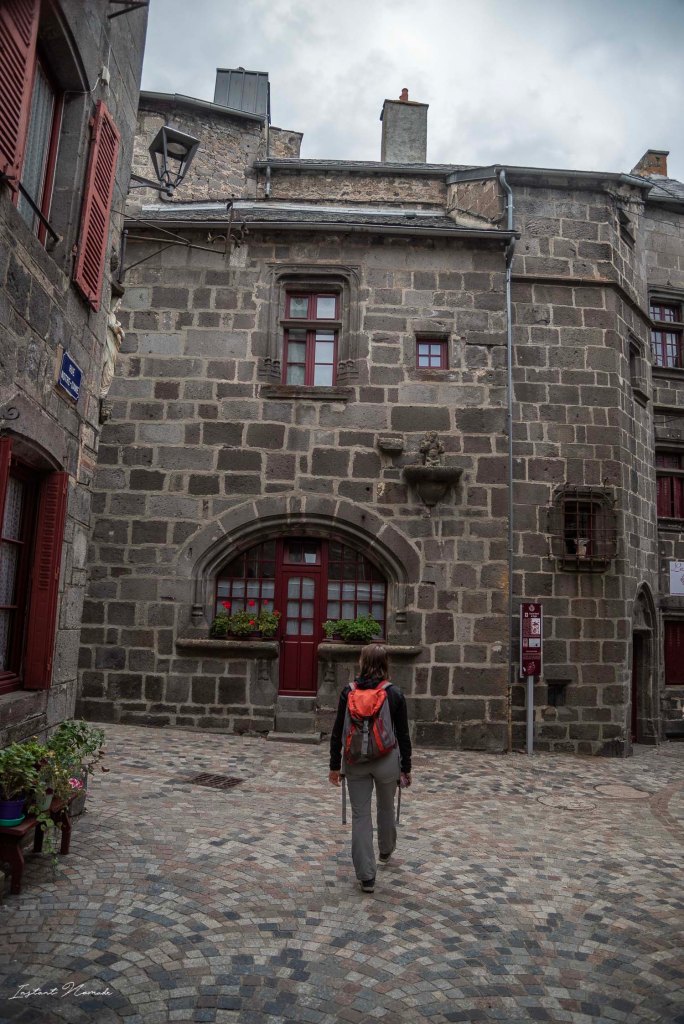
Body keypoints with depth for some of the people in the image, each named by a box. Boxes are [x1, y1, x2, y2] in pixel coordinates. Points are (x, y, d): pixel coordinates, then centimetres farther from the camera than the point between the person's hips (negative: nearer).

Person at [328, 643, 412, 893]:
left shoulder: (348, 692, -5)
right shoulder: (395, 694, -8)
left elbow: (338, 732, -3)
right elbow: (403, 734, -4)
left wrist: (334, 765, 5)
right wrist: (406, 768, 5)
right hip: (386, 760, 0)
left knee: (360, 815, 7)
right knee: (386, 808, 24)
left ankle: (366, 876, 9)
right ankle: (386, 851, 47)